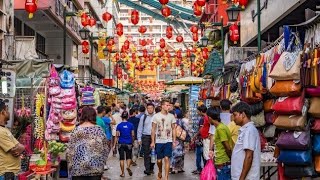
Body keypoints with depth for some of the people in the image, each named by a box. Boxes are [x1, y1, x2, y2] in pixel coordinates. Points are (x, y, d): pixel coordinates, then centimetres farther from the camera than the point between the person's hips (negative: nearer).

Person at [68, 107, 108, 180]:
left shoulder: (76, 130, -2)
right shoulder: (99, 130, -1)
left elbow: (70, 151, -2)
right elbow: (105, 149, 2)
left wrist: (71, 167, 7)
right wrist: (102, 163, 15)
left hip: (78, 168, 0)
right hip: (96, 168, 0)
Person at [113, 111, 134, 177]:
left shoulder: (119, 125, -5)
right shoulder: (131, 125, -3)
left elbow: (117, 136, -5)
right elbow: (133, 135, 1)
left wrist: (114, 145, 1)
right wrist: (132, 142, 17)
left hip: (121, 143, 0)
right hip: (129, 143, 0)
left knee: (122, 158, 8)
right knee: (129, 157, 14)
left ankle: (122, 173, 10)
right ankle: (128, 166, -14)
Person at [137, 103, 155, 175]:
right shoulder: (143, 117, 5)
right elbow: (140, 128, 8)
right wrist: (139, 138, 3)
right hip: (145, 137, 0)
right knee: (146, 153, -3)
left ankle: (151, 169, 17)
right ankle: (147, 169, -2)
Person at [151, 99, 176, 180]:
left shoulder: (171, 116, 1)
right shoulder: (156, 116, -3)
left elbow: (173, 129, 6)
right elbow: (153, 130, 1)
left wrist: (174, 141, 2)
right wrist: (152, 142, -2)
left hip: (168, 141, 0)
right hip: (159, 141, 0)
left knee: (167, 158, -8)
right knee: (159, 160, 9)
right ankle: (160, 172, 37)